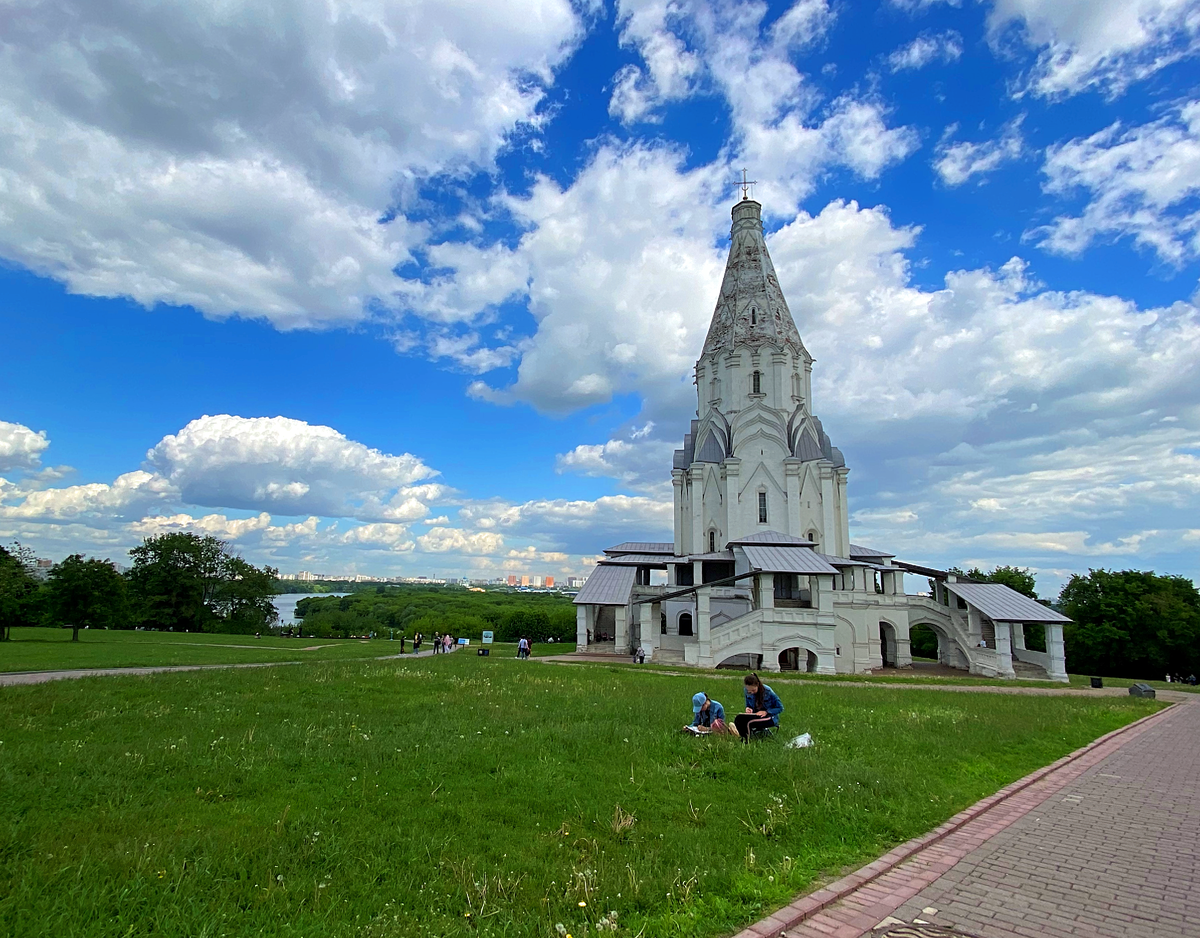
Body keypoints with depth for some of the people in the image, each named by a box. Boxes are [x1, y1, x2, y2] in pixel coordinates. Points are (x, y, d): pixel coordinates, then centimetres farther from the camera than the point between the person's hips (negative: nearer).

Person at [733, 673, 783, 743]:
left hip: (770, 718, -5)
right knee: (739, 718, -29)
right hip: (756, 715, 5)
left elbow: (780, 708, -9)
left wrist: (766, 712, -22)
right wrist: (748, 709, -13)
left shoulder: (767, 691, -17)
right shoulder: (746, 691, -4)